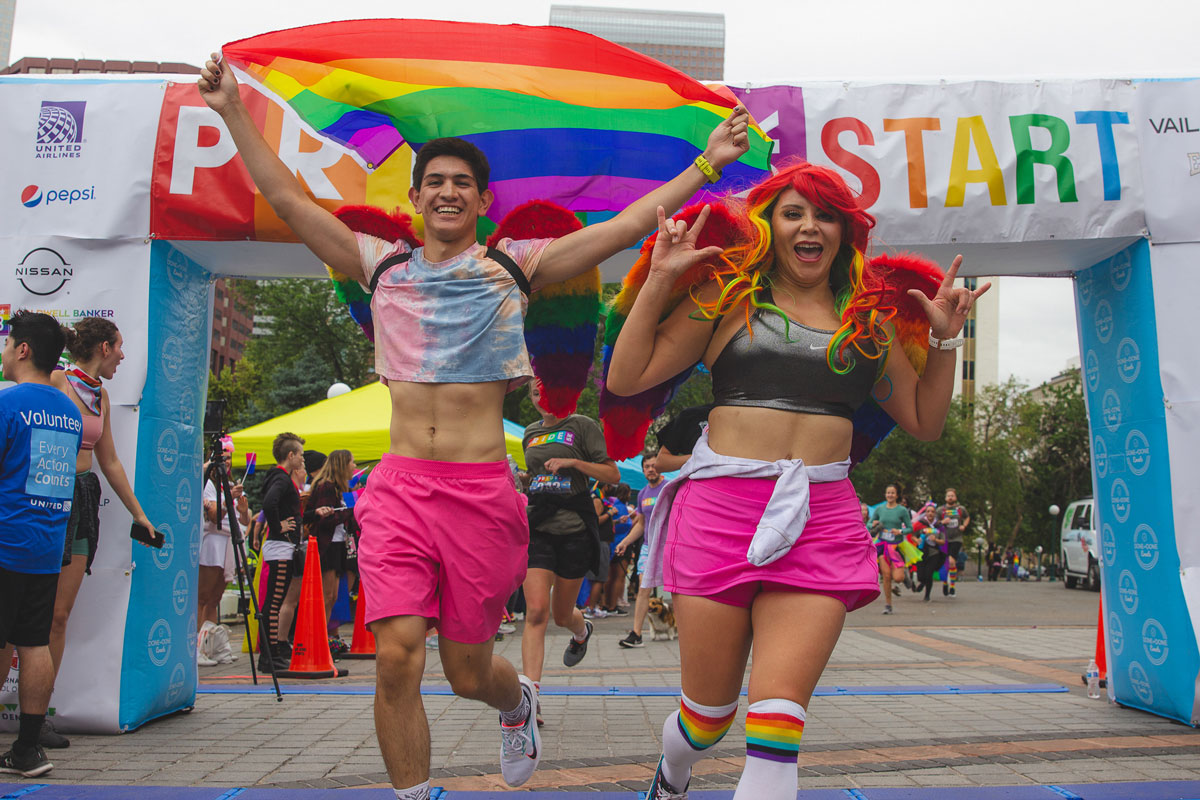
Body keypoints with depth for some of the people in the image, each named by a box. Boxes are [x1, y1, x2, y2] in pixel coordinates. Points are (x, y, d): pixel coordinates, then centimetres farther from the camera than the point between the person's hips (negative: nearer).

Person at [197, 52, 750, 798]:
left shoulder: (514, 266, 5)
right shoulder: (381, 264, 11)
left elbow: (627, 225, 2)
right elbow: (286, 196, 12)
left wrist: (706, 163, -1)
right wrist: (233, 111, 9)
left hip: (481, 490, -1)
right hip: (399, 486, 2)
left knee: (469, 670, 8)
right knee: (398, 655, -11)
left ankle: (517, 700, 46)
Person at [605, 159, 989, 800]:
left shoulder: (868, 321, 16)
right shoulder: (728, 298, 7)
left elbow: (923, 422, 21)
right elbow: (625, 379, 1)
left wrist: (945, 340, 12)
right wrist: (660, 281, -1)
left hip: (821, 519, 2)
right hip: (721, 507, -1)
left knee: (780, 707, -11)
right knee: (708, 713, 9)